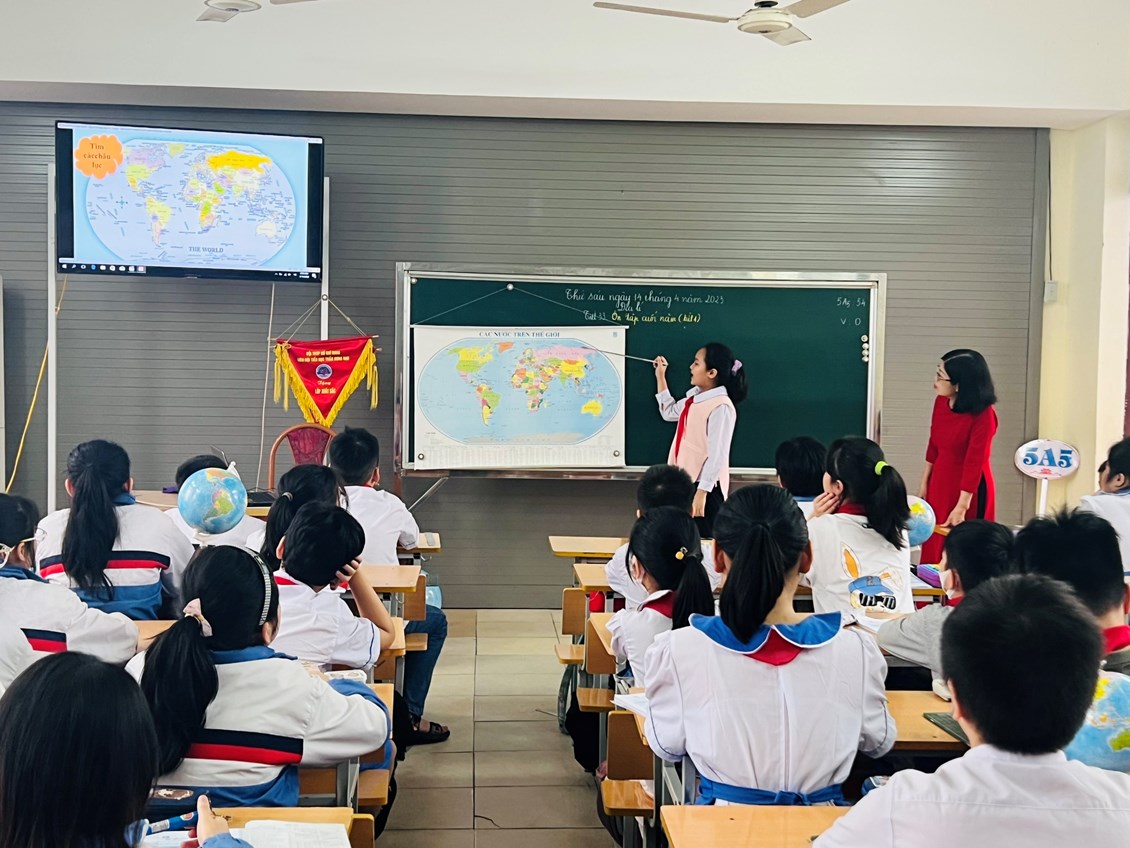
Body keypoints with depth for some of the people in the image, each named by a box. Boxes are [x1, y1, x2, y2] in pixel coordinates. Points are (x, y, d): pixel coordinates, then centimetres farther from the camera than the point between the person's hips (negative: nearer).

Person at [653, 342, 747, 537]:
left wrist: (701, 492, -22)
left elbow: (716, 456, -21)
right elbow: (669, 413, 29)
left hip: (704, 487, -9)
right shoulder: (695, 397, 9)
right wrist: (660, 377, 23)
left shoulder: (721, 407, -19)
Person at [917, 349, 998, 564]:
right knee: (934, 545, 12)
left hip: (969, 489, -6)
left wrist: (961, 508, -22)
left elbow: (974, 462, -22)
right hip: (940, 482, 6)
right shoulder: (941, 401, -3)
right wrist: (925, 482, 13)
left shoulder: (983, 415, -22)